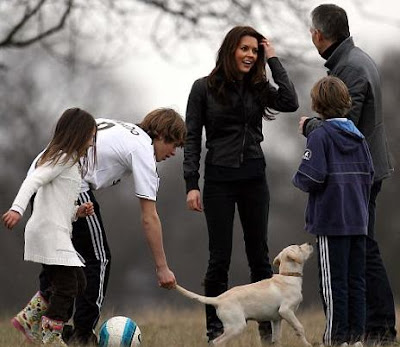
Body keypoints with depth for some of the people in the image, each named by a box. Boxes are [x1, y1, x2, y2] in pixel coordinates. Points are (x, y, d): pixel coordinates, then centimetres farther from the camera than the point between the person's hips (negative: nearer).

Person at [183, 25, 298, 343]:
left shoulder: (258, 88, 6)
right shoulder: (204, 88, -1)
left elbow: (290, 103, -13)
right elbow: (192, 138, -2)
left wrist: (273, 60, -7)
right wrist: (191, 184, -9)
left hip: (254, 178, 3)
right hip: (219, 180, -2)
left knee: (259, 254, 7)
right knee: (220, 257, -1)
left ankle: (268, 326, 14)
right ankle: (215, 329, 6)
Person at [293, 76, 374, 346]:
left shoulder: (319, 136, -10)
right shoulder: (359, 137, 8)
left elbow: (311, 178, -18)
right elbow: (370, 175, 9)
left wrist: (297, 179, 3)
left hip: (331, 222, -6)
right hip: (358, 222, 6)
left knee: (333, 283, -1)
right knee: (356, 280, 9)